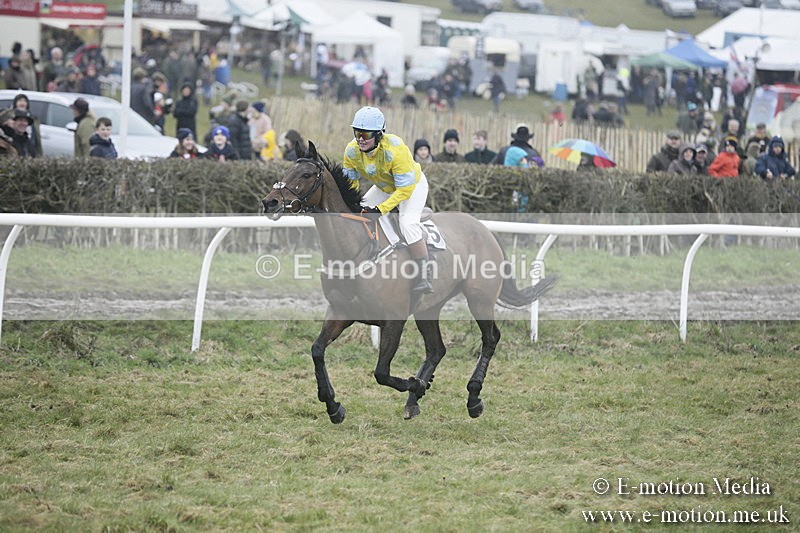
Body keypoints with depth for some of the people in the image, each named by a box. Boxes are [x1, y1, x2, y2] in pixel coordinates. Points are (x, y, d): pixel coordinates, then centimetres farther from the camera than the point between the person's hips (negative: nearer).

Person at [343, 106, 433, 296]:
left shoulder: (395, 150, -38)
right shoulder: (352, 150, -21)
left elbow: (405, 189, -33)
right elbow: (349, 180, -4)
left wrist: (381, 209, -38)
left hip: (413, 185, -7)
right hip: (383, 187, 7)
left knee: (408, 222, -29)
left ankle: (423, 277, -27)